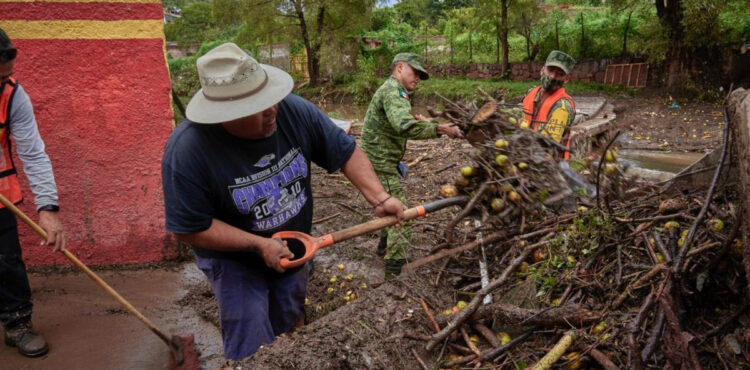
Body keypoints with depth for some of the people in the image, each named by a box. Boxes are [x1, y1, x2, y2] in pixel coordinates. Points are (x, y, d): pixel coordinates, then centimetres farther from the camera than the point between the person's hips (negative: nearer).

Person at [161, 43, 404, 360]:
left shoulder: (293, 111, -24)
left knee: (290, 326, 25)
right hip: (234, 259, -4)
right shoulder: (187, 150, -33)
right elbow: (190, 228, -23)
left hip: (294, 247, 4)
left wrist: (379, 199, -23)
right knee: (252, 350, 2)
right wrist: (259, 245, -28)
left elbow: (346, 152, -12)